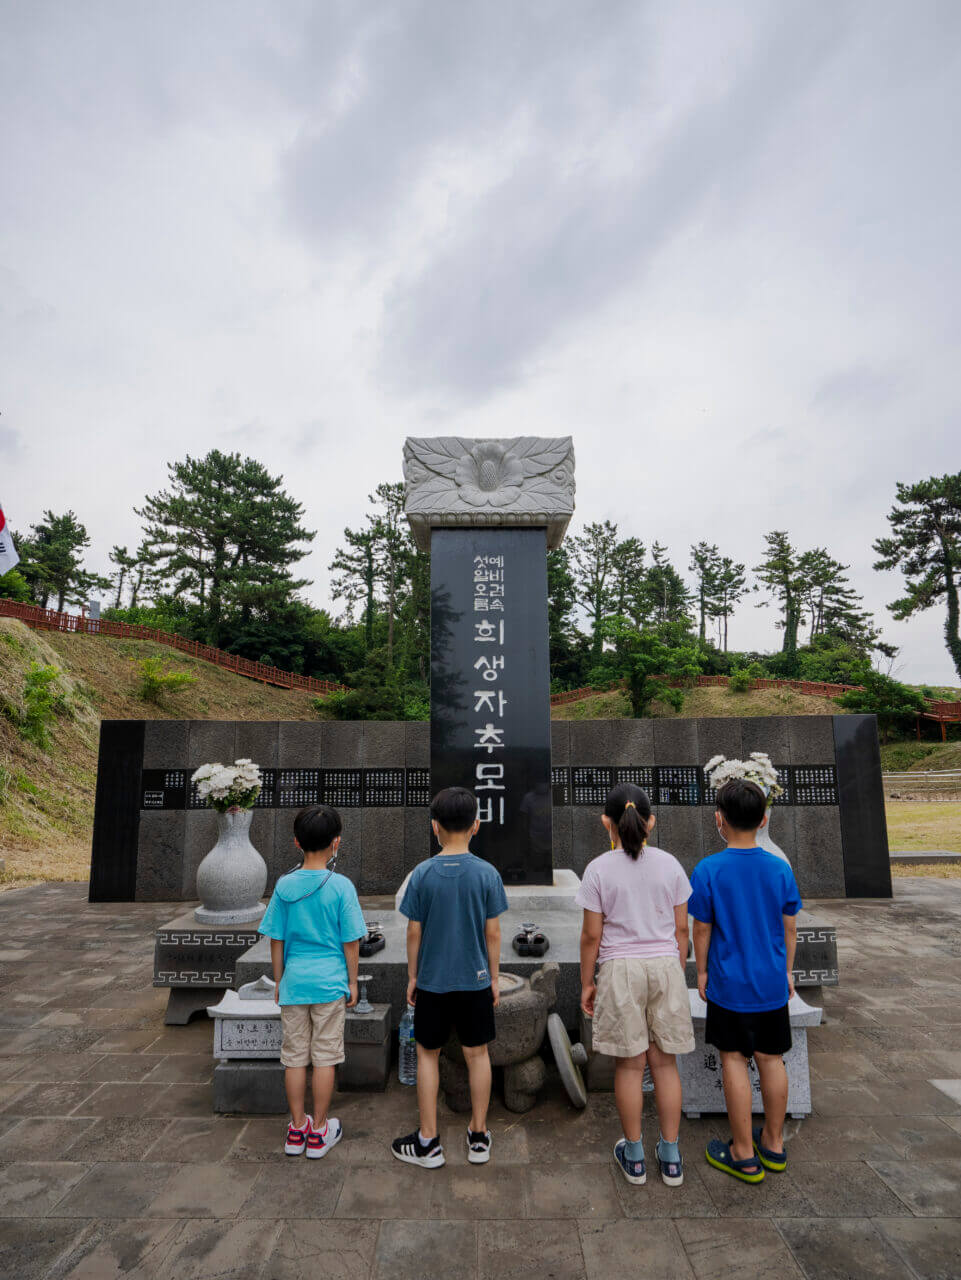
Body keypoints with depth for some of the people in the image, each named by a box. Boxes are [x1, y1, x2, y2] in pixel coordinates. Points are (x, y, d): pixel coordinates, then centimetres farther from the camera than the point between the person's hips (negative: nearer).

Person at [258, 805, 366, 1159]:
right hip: (330, 983, -2)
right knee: (324, 1057, 10)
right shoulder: (341, 886, -13)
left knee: (295, 1056, 14)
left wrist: (278, 982, 13)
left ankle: (297, 1129, 27)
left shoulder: (284, 886, -5)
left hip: (293, 982, 2)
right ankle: (319, 1132, 22)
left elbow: (276, 941, 1)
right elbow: (351, 943, -8)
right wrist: (352, 983, 5)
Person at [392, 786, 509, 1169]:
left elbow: (414, 932, -6)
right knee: (477, 1054, 15)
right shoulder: (487, 873, -11)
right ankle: (479, 1138, 27)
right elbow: (492, 932, -5)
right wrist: (494, 978, 7)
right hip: (475, 980, 1)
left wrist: (412, 977, 7)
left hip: (432, 981, 0)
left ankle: (428, 1142, 23)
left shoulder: (422, 874, -11)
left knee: (428, 1055, 15)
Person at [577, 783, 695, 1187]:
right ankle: (671, 1158, 25)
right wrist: (677, 973, 17)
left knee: (629, 1065, 11)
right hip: (665, 966, 3)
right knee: (664, 1062, 15)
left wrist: (586, 983, 5)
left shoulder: (599, 869, -10)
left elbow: (591, 936, -7)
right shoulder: (669, 865, -3)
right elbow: (681, 930, 3)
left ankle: (634, 1158, 25)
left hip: (620, 970, -2)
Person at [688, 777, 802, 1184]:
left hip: (729, 985, -3)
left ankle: (744, 1155, 19)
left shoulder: (708, 870, -16)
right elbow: (790, 927, 2)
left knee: (734, 1060, 9)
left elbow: (702, 929, -9)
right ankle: (773, 1144, 32)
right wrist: (787, 971, 17)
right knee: (771, 1059, 17)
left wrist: (702, 972, 6)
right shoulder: (780, 869, -7)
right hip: (772, 984, 4)